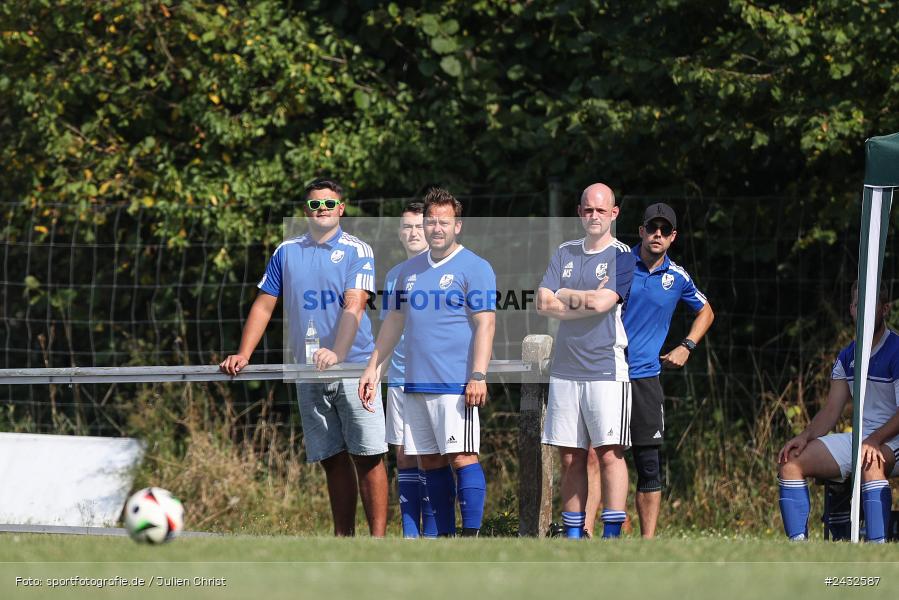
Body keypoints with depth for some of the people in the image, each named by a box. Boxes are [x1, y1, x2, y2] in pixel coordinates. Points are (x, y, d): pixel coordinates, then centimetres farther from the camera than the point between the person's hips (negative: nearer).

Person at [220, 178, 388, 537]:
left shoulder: (357, 251, 0)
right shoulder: (286, 253, 12)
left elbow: (354, 306, -13)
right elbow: (264, 305, 14)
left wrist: (336, 353, -28)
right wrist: (243, 355, 2)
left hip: (354, 366, -4)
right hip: (309, 374, 4)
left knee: (368, 456, -7)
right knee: (333, 460, 6)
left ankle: (378, 538, -8)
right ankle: (343, 538, 10)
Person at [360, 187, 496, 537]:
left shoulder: (474, 268, -2)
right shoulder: (410, 270, 18)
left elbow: (485, 324, -9)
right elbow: (394, 322, 24)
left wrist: (478, 375, -18)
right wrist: (374, 368, 19)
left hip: (455, 386, -7)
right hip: (415, 385, 7)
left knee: (462, 457, -11)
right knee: (429, 461, 7)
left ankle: (471, 537, -12)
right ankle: (445, 537, 12)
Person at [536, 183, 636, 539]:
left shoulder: (622, 256, 0)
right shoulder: (565, 254, 15)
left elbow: (602, 302, -14)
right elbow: (543, 304, 3)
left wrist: (564, 296, 0)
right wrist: (586, 300, -5)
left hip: (607, 370, -5)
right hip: (565, 370, 5)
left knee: (610, 454, -8)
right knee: (570, 457, 5)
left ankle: (612, 536, -8)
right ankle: (573, 536, 9)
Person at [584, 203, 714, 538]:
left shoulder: (677, 277, 8)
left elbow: (705, 312, 26)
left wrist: (686, 347, 14)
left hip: (645, 377, 3)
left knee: (649, 465, 2)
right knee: (594, 456, -12)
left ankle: (648, 542, 8)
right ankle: (584, 530, -16)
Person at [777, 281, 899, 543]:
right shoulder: (847, 358, 13)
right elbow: (831, 410, 11)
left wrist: (874, 441, -30)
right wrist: (805, 437, -7)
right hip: (859, 437, 8)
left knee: (871, 464, -41)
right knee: (790, 462, -7)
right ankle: (798, 544, -16)